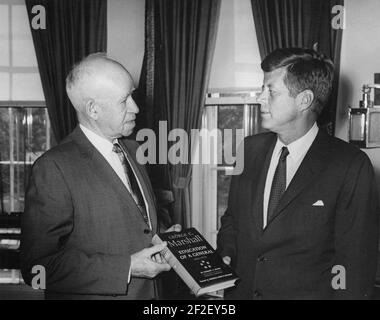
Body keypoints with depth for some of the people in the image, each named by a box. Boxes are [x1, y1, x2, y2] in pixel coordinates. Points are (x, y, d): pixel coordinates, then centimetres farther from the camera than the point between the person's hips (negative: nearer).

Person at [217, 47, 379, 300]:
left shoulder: (351, 166, -15)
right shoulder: (249, 149, 0)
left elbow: (356, 261, -12)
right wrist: (225, 256, -5)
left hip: (309, 293, -4)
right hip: (240, 291, 5)